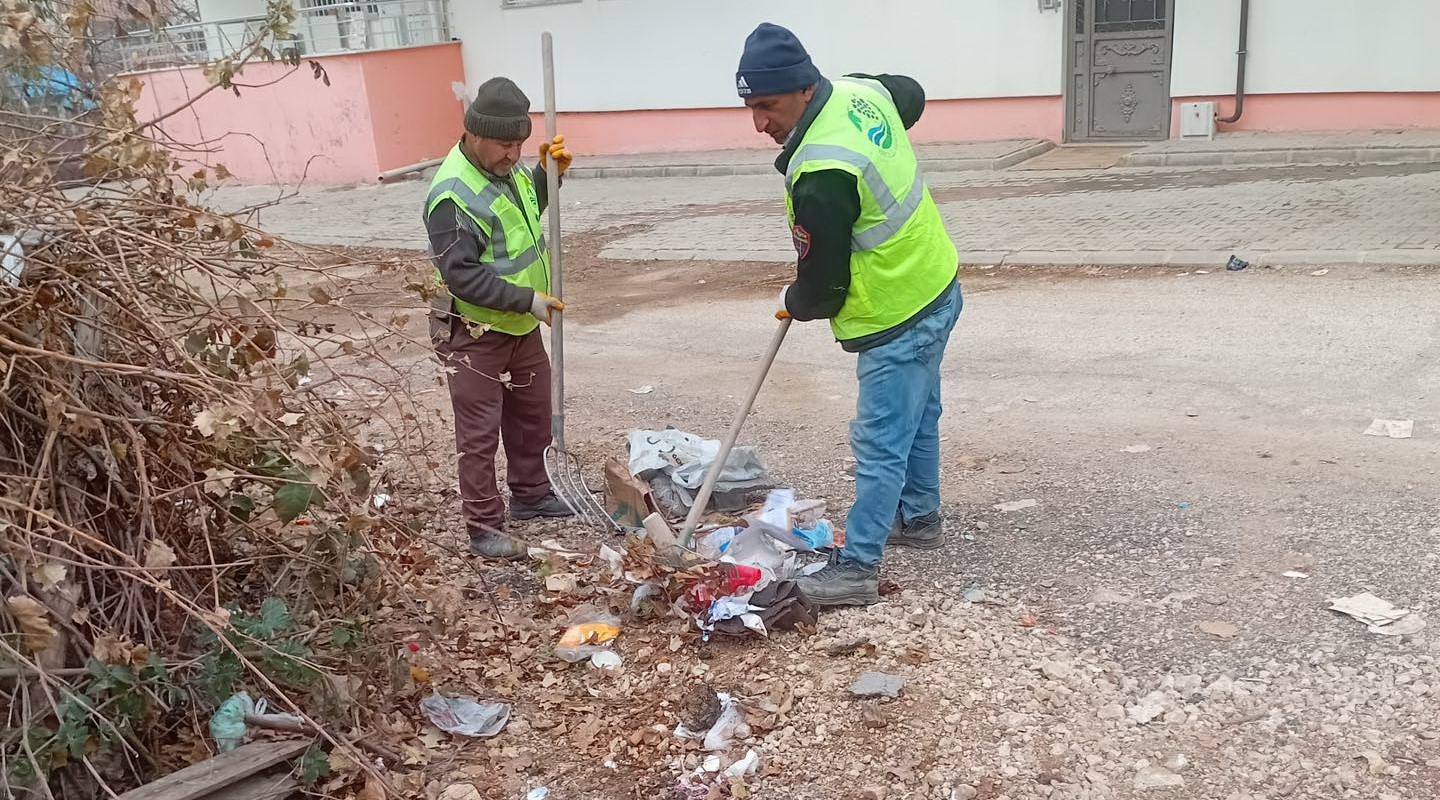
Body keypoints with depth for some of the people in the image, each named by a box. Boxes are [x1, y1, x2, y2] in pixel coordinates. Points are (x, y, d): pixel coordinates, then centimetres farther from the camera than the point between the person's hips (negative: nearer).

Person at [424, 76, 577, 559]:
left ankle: (531, 494, 39)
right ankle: (484, 528, 10)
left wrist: (550, 172, 2)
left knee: (533, 415, 21)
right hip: (474, 335, -9)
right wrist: (527, 299, -29)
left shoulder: (505, 167, 1)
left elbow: (531, 206, 22)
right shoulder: (453, 196, -27)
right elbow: (461, 274, -29)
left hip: (522, 327, 9)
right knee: (480, 433, 0)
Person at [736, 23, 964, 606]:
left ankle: (856, 569, 6)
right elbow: (913, 95, 23)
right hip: (936, 288, 10)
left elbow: (823, 289, -19)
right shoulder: (863, 91, -4)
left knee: (880, 444, -2)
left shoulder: (819, 176, -31)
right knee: (917, 417, 25)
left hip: (898, 321, -10)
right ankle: (919, 517, 43)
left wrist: (792, 303, 3)